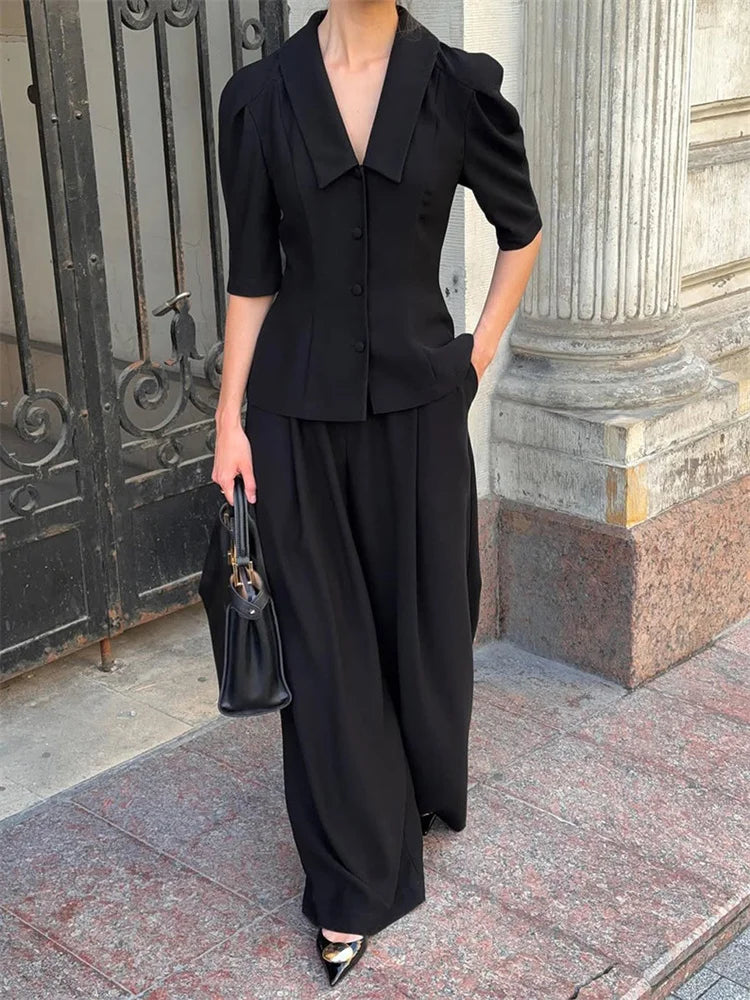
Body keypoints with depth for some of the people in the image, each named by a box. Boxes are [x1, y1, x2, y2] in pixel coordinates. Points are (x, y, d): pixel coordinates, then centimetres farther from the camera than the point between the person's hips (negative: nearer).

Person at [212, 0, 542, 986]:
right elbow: (253, 276, 1)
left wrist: (479, 352, 5)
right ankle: (354, 878, 21)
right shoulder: (259, 95, -2)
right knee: (325, 635, 6)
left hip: (418, 402, 1)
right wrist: (231, 419, -1)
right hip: (299, 413, 0)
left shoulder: (460, 84, -3)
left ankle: (424, 790, 45)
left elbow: (522, 230, 10)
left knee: (425, 608, 14)